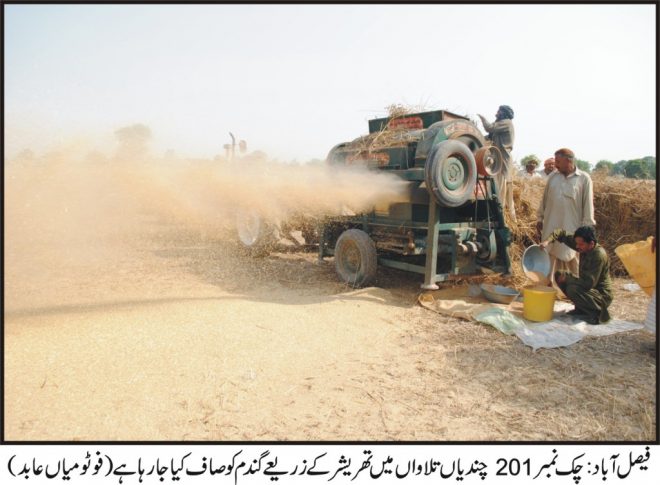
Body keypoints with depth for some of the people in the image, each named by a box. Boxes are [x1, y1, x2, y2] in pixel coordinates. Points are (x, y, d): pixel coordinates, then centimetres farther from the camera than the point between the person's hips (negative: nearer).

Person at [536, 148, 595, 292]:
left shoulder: (584, 179, -5)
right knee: (549, 256, 9)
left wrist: (587, 228, -6)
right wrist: (539, 219, 12)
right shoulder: (552, 177, 7)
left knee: (571, 258, 3)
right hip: (551, 225, 4)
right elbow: (544, 200, 13)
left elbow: (588, 205, -4)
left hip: (571, 227, -4)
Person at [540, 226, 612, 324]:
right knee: (559, 275, 2)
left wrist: (567, 276, -20)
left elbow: (588, 284, -31)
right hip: (589, 287, 9)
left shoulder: (599, 255, -28)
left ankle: (597, 312, -8)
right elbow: (563, 234, 3)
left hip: (601, 296, -9)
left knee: (572, 289, -33)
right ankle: (581, 308, 11)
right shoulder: (584, 247, -7)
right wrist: (548, 240, -16)